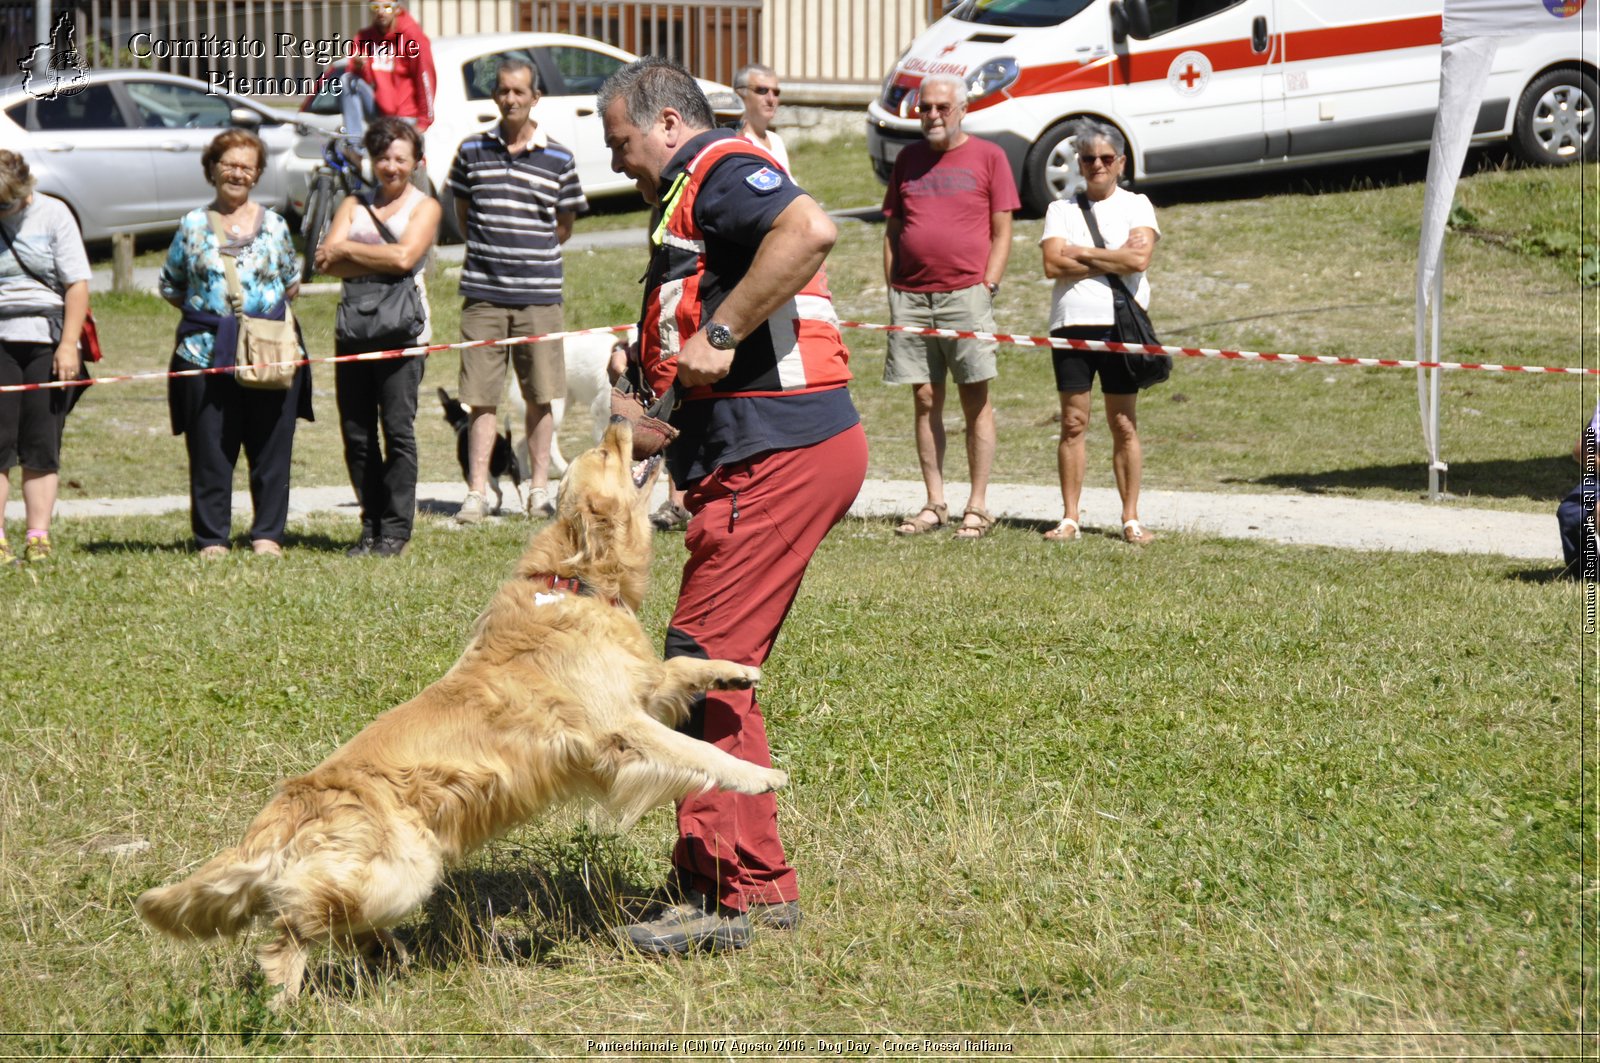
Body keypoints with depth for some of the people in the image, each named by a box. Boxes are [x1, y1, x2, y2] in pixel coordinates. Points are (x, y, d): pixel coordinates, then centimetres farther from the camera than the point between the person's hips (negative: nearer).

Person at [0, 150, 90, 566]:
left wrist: (69, 344, -7)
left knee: (42, 445, 2)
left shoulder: (52, 213, 0)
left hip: (47, 343, 0)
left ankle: (38, 537, 6)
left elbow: (77, 283, -1)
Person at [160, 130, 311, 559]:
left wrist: (267, 308, 3)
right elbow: (171, 287, 13)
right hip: (206, 354, -1)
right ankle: (211, 538, 9)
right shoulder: (192, 225, 8)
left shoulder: (274, 225, 9)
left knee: (271, 449, 3)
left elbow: (292, 284, 17)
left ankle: (268, 534, 14)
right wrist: (205, 310, 2)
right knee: (209, 451, 1)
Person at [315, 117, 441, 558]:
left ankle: (396, 529, -1)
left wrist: (347, 250, -3)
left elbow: (405, 256, -12)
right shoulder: (354, 204, 17)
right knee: (356, 434, 3)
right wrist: (380, 263, -10)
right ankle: (371, 526, 10)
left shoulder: (424, 207, 7)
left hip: (402, 331, -4)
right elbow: (326, 261, 2)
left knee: (398, 430, -7)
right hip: (354, 330, 4)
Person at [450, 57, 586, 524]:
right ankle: (477, 492, 6)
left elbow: (564, 225, 10)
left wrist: (530, 253, 5)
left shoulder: (558, 158, 2)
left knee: (540, 396, 5)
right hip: (483, 292, 0)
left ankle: (539, 489, 15)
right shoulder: (473, 150, 5)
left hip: (538, 292, 0)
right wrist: (487, 249, 8)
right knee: (481, 397, 1)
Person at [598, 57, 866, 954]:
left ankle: (722, 895, -8)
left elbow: (811, 230, -27)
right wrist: (656, 367, 16)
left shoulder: (719, 169, -5)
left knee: (701, 661, -10)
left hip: (778, 452, -11)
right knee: (716, 670, 13)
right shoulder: (694, 197, 27)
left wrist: (720, 336, -24)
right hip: (783, 451, 11)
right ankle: (762, 885, 17)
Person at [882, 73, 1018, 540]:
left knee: (975, 401, -1)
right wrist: (892, 289, 6)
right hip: (911, 296, 4)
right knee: (925, 401, 5)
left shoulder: (987, 157, 4)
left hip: (965, 293, -3)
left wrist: (988, 284, -7)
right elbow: (892, 229, 16)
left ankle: (977, 507, 3)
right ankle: (934, 504, 12)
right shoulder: (908, 159, 14)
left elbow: (1001, 232, 3)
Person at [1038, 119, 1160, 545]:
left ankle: (1131, 518, 5)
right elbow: (1053, 264, -4)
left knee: (1124, 424, 1)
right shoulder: (1061, 209, 11)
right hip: (1072, 326, 1)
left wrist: (1081, 254, -5)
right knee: (1073, 422, -1)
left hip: (1122, 325, -1)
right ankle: (1069, 518, 2)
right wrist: (1111, 260, -7)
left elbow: (1139, 258, -9)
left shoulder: (1136, 206, 8)